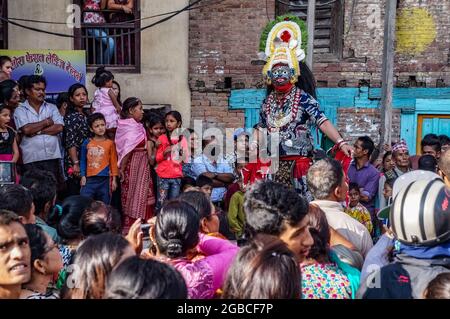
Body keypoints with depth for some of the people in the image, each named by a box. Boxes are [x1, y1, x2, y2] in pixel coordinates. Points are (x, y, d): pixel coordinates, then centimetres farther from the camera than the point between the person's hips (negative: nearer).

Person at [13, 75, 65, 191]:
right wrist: (46, 122, -1)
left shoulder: (52, 108, 13)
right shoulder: (20, 110, 5)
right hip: (31, 159, -2)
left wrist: (37, 131, -6)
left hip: (52, 157, 2)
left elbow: (59, 127, -1)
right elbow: (27, 129, -11)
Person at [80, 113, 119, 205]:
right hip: (89, 179, 1)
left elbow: (114, 162, 2)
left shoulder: (110, 143, 0)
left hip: (105, 180, -1)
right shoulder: (87, 143, 4)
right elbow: (83, 161, 9)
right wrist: (83, 176, 3)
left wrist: (114, 179, 0)